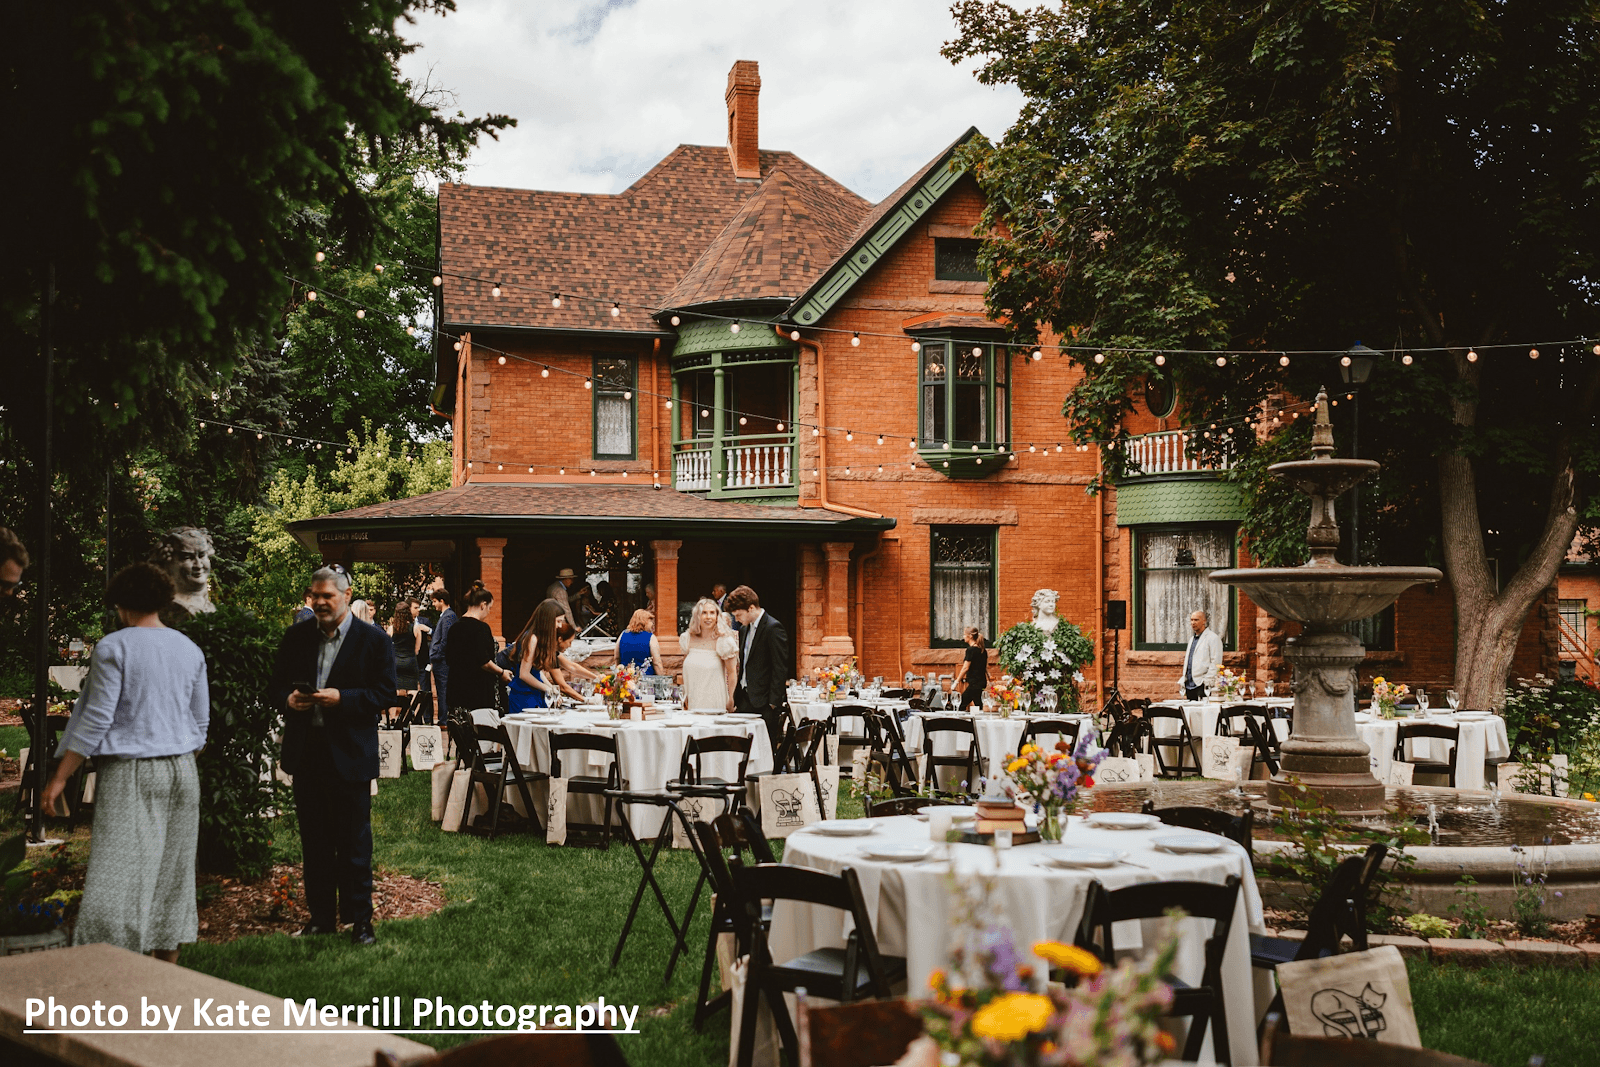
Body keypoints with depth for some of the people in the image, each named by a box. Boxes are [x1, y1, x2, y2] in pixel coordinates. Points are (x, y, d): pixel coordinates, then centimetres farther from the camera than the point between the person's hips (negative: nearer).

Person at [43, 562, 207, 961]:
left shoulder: (113, 648, -8)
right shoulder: (190, 650, 8)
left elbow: (97, 719, -10)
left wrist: (60, 777, -5)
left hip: (129, 773, -5)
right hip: (180, 771, 5)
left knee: (117, 871, -6)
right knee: (171, 869, 12)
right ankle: (165, 966, 18)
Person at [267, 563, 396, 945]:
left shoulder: (374, 639, -3)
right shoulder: (295, 636, 8)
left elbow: (385, 693, -7)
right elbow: (274, 687, 12)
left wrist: (342, 698, -20)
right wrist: (288, 699, -10)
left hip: (350, 753, -4)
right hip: (305, 752, 4)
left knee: (354, 842, 3)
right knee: (313, 839, 12)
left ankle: (359, 918, 12)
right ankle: (320, 917, 22)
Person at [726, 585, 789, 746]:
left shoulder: (773, 628, -12)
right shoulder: (747, 628, 14)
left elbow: (780, 668, -14)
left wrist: (773, 703, -16)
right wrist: (736, 696, 14)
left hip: (764, 702, -8)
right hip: (745, 699, 8)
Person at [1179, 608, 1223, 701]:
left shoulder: (1213, 638, -4)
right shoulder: (1191, 639, 22)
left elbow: (1215, 664, -10)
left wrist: (1206, 682, -17)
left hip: (1202, 686, -7)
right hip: (1189, 686, 7)